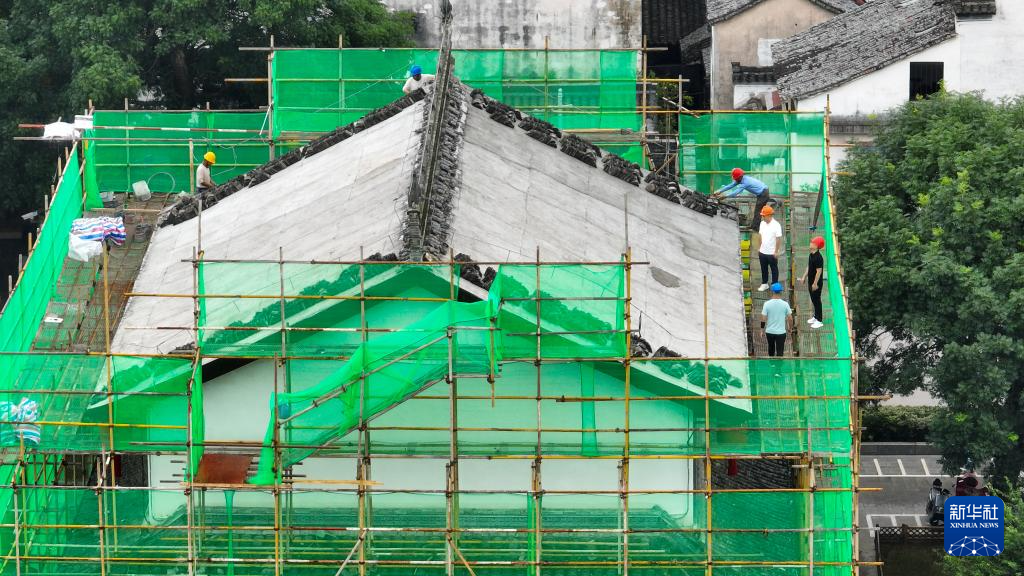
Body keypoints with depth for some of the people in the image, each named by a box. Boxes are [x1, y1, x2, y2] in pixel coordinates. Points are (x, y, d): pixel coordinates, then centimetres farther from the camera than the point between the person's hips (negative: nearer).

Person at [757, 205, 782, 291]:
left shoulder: (776, 225, -19)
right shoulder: (762, 223, 0)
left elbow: (779, 239, -16)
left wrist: (776, 252, -15)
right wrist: (759, 248, 12)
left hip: (772, 253, -6)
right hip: (762, 252, 6)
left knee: (774, 269, 9)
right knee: (763, 268, 17)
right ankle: (764, 284, 32)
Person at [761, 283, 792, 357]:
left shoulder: (767, 304, -11)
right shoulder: (785, 304, -11)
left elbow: (763, 319, -9)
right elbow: (790, 318, -5)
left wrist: (762, 329, 4)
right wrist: (790, 328, 12)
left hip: (769, 331, 2)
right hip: (781, 332, -2)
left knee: (771, 348, 24)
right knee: (780, 351, 2)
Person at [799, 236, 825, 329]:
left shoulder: (818, 258, -25)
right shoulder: (811, 255, 4)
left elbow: (819, 271, -24)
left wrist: (815, 284, -21)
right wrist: (804, 277, 18)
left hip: (816, 283, -9)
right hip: (811, 281, 9)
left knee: (817, 300, 0)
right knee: (813, 299, 20)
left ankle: (819, 321, 9)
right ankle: (815, 317, 35)